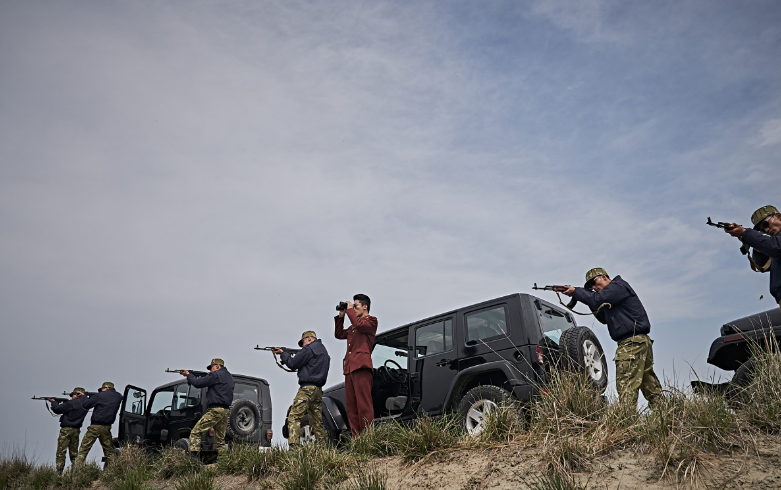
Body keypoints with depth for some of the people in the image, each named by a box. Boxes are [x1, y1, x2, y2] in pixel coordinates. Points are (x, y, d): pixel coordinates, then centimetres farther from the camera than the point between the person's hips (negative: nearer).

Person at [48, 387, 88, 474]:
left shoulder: (71, 403, -12)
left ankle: (59, 472, -7)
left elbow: (57, 409, -7)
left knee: (61, 453, -3)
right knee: (74, 454, 12)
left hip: (66, 430, -6)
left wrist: (54, 402, 10)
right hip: (76, 430, 6)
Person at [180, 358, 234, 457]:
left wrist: (188, 374, 10)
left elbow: (197, 383, -7)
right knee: (220, 440, 12)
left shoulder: (216, 375, -6)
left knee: (195, 433, -5)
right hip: (226, 411, 9)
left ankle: (193, 458, -14)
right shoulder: (229, 377, 22)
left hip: (215, 410, -9)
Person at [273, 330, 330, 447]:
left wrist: (283, 354, 11)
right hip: (318, 389, 9)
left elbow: (293, 364, -5)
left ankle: (293, 446, -23)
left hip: (307, 388, -9)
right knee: (317, 420, 11)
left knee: (294, 417, -12)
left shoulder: (309, 349, -5)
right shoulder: (324, 351, 23)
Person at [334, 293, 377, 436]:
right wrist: (341, 316, 23)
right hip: (349, 368, 9)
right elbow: (339, 334, 30)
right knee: (351, 407, 4)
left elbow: (359, 325, -14)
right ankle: (356, 438, 5)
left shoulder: (371, 321, 5)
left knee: (364, 404, -13)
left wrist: (350, 310, -3)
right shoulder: (353, 326, 29)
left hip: (361, 366, -9)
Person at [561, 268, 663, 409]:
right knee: (650, 385, 10)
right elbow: (604, 319, 28)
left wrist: (575, 291, -7)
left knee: (626, 385, -14)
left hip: (632, 343, -11)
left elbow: (597, 300, -19)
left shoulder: (618, 286, -5)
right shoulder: (612, 293, 25)